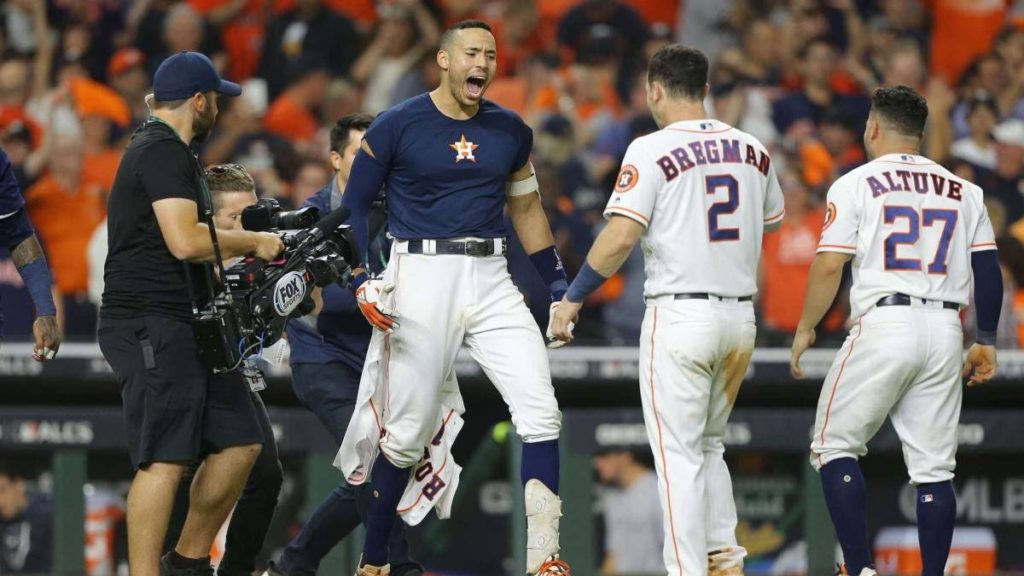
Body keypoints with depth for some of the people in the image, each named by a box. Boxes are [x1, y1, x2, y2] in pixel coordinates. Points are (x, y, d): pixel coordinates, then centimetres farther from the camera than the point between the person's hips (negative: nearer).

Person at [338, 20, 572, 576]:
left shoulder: (510, 131, 9)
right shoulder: (396, 127, -3)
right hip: (420, 277, -4)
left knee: (540, 410, -9)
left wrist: (558, 286, 16)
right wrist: (363, 279, -10)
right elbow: (354, 206, 2)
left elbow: (526, 210, 21)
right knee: (406, 432, -2)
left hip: (489, 280, 4)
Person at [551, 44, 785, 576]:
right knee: (708, 446, 20)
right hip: (740, 314, 6)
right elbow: (772, 220, 23)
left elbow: (620, 237, -16)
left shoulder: (652, 150, -9)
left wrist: (572, 298, -8)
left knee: (679, 455, -3)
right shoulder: (751, 149, 8)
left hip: (680, 316, -6)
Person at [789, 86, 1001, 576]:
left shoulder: (856, 184, 1)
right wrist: (986, 342, 19)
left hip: (882, 323, -4)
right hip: (944, 331, 4)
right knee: (934, 467, 7)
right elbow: (988, 269, 11)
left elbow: (829, 265, -5)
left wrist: (805, 329, 5)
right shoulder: (963, 191, 13)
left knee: (835, 446, 7)